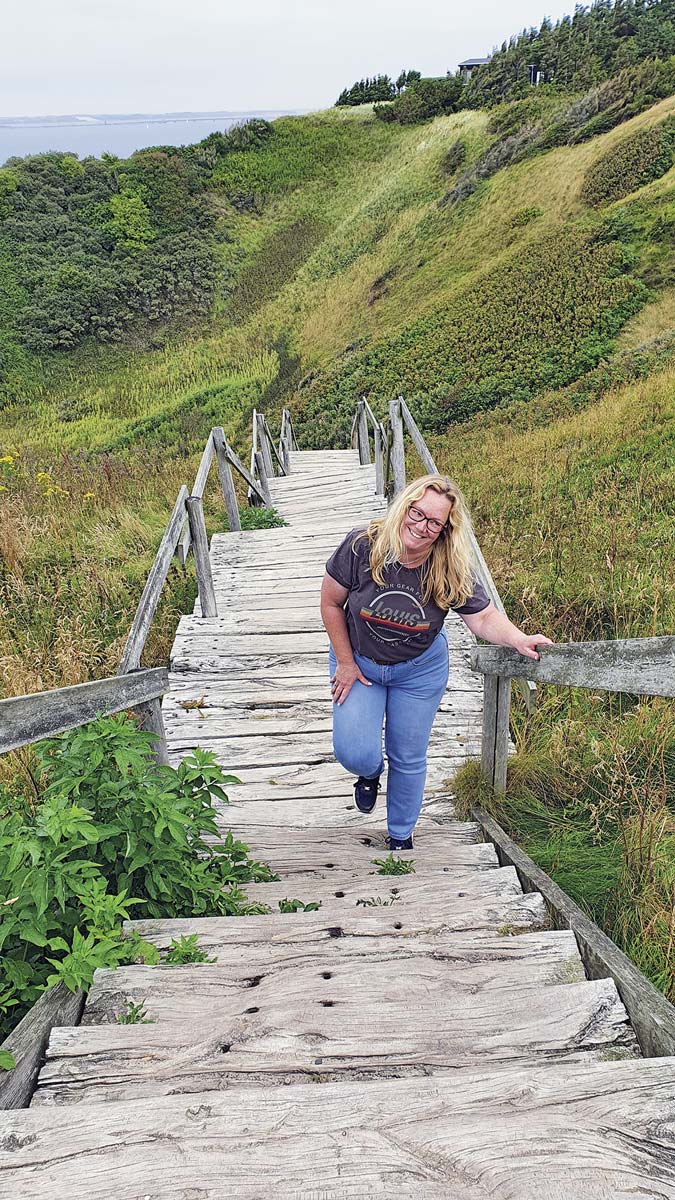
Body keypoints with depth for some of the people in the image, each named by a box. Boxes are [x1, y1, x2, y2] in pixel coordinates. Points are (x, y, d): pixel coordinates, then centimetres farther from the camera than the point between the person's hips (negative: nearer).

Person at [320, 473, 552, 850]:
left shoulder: (452, 570, -22)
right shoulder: (361, 547, -25)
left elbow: (485, 617, -15)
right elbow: (331, 603, -13)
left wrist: (519, 640, -35)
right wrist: (345, 662, -10)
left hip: (420, 670, 1)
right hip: (358, 661, 0)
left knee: (409, 759, 12)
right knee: (354, 753, -11)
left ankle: (401, 836, 38)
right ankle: (370, 773, 30)